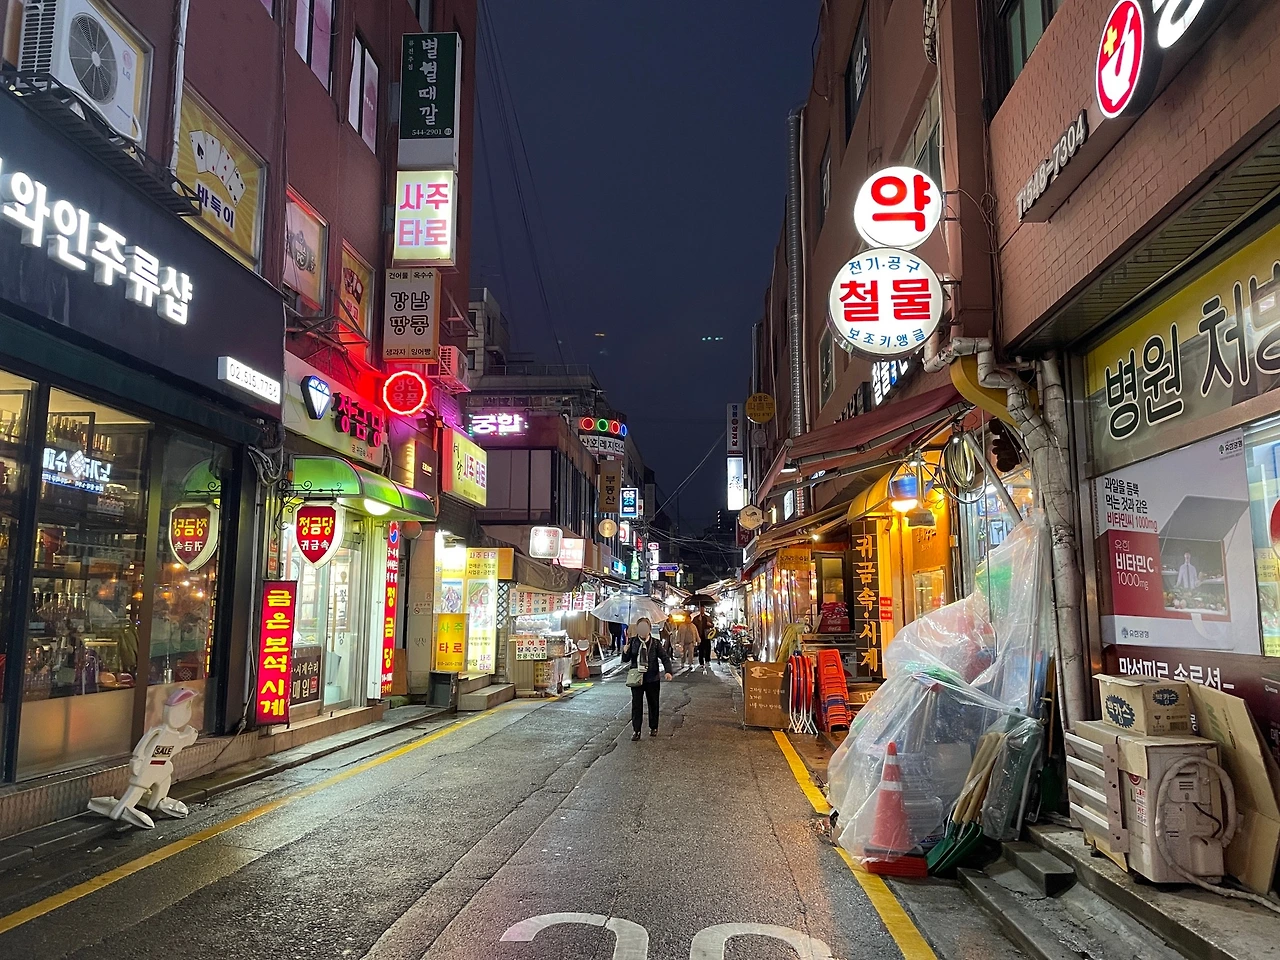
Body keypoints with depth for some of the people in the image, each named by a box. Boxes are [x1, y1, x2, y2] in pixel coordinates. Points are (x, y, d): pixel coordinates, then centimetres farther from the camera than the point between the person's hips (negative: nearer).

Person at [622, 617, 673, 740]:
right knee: (636, 704, 0)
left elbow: (665, 657, -7)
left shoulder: (655, 643, -5)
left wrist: (668, 671, -23)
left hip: (652, 679, 0)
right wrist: (626, 651, -21)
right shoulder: (633, 642, -2)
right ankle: (636, 730, 7)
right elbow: (625, 659, 1)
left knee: (653, 704, 12)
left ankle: (653, 728, 29)